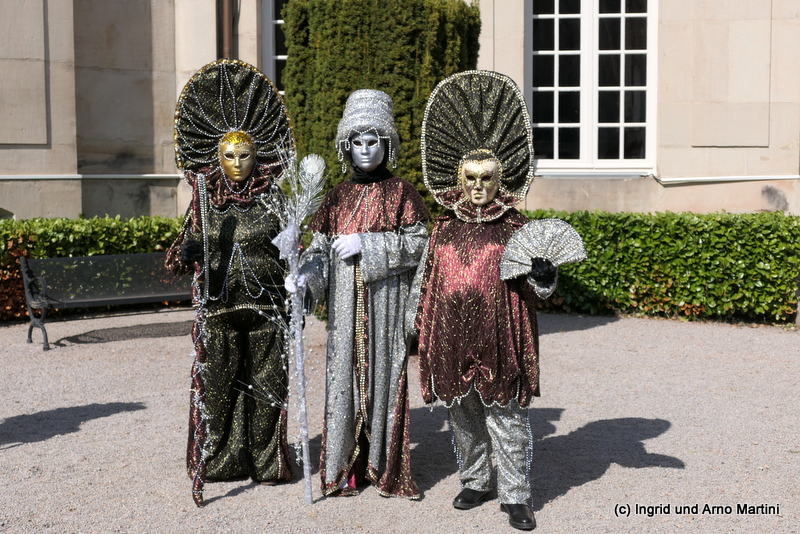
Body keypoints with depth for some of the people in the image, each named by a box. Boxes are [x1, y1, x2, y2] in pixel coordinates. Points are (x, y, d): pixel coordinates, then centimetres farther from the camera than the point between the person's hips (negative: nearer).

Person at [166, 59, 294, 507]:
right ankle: (219, 459, 22)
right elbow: (190, 246, 5)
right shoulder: (205, 196, 4)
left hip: (265, 303, -1)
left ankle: (266, 459, 19)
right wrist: (186, 252, -17)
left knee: (266, 381, 5)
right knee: (218, 381, 6)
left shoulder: (272, 196, 1)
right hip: (217, 305, 1)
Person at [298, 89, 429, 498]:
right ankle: (344, 467, 11)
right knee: (344, 371, 2)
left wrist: (366, 244, -14)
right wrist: (304, 275, -11)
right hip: (345, 301, 3)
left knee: (384, 371, -2)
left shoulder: (400, 192, 3)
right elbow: (320, 247, 9)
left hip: (385, 298, -3)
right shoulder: (338, 196, 12)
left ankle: (384, 465, 9)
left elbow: (418, 243, -7)